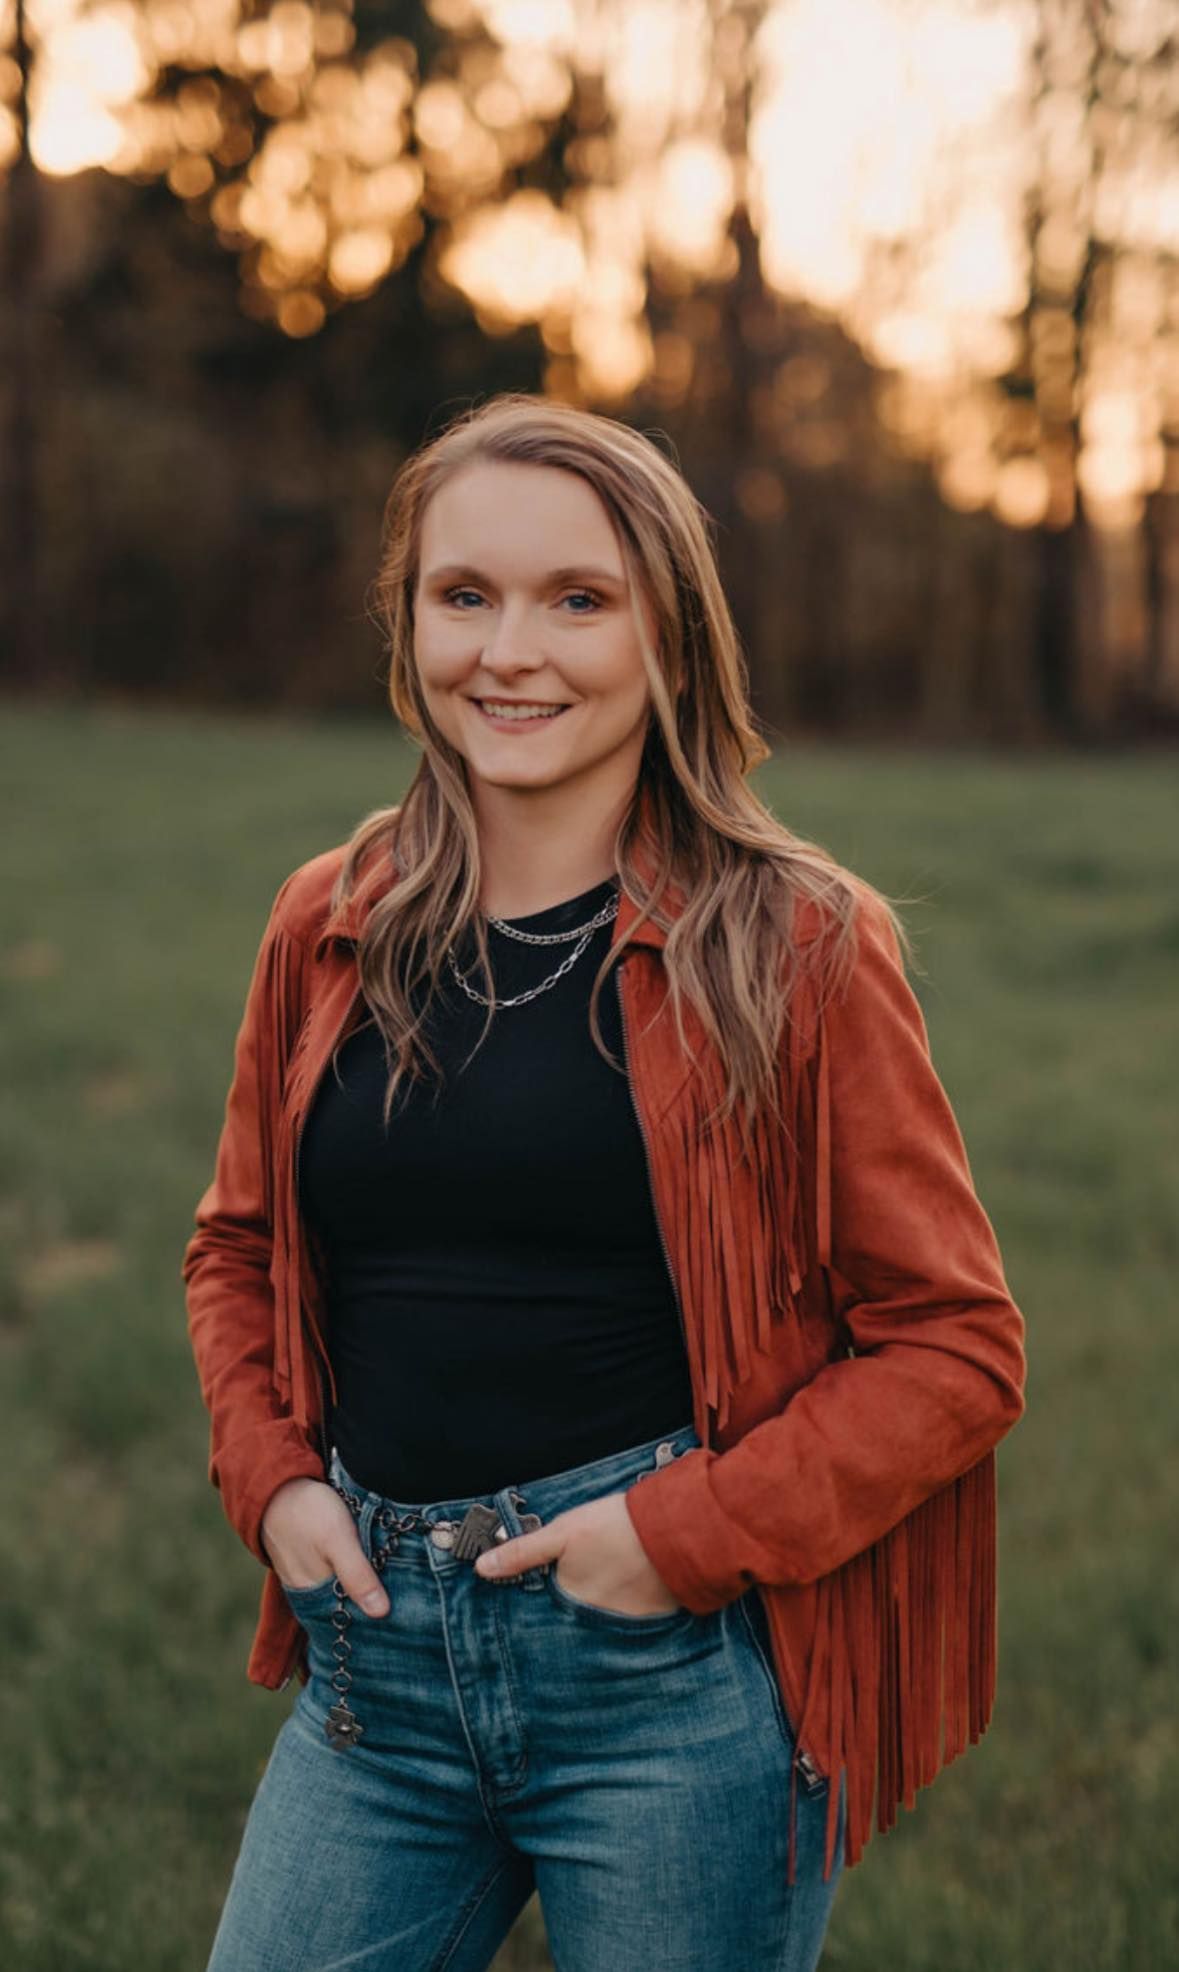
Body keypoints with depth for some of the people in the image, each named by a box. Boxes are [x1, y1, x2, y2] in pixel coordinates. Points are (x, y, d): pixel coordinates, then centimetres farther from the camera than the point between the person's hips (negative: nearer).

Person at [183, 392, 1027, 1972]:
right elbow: (239, 1244, 19)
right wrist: (271, 1475, 2)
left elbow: (958, 1345, -5)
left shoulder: (792, 950, -6)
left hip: (676, 1673, -3)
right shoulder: (327, 931, 4)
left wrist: (688, 1531, -13)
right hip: (378, 1641, 4)